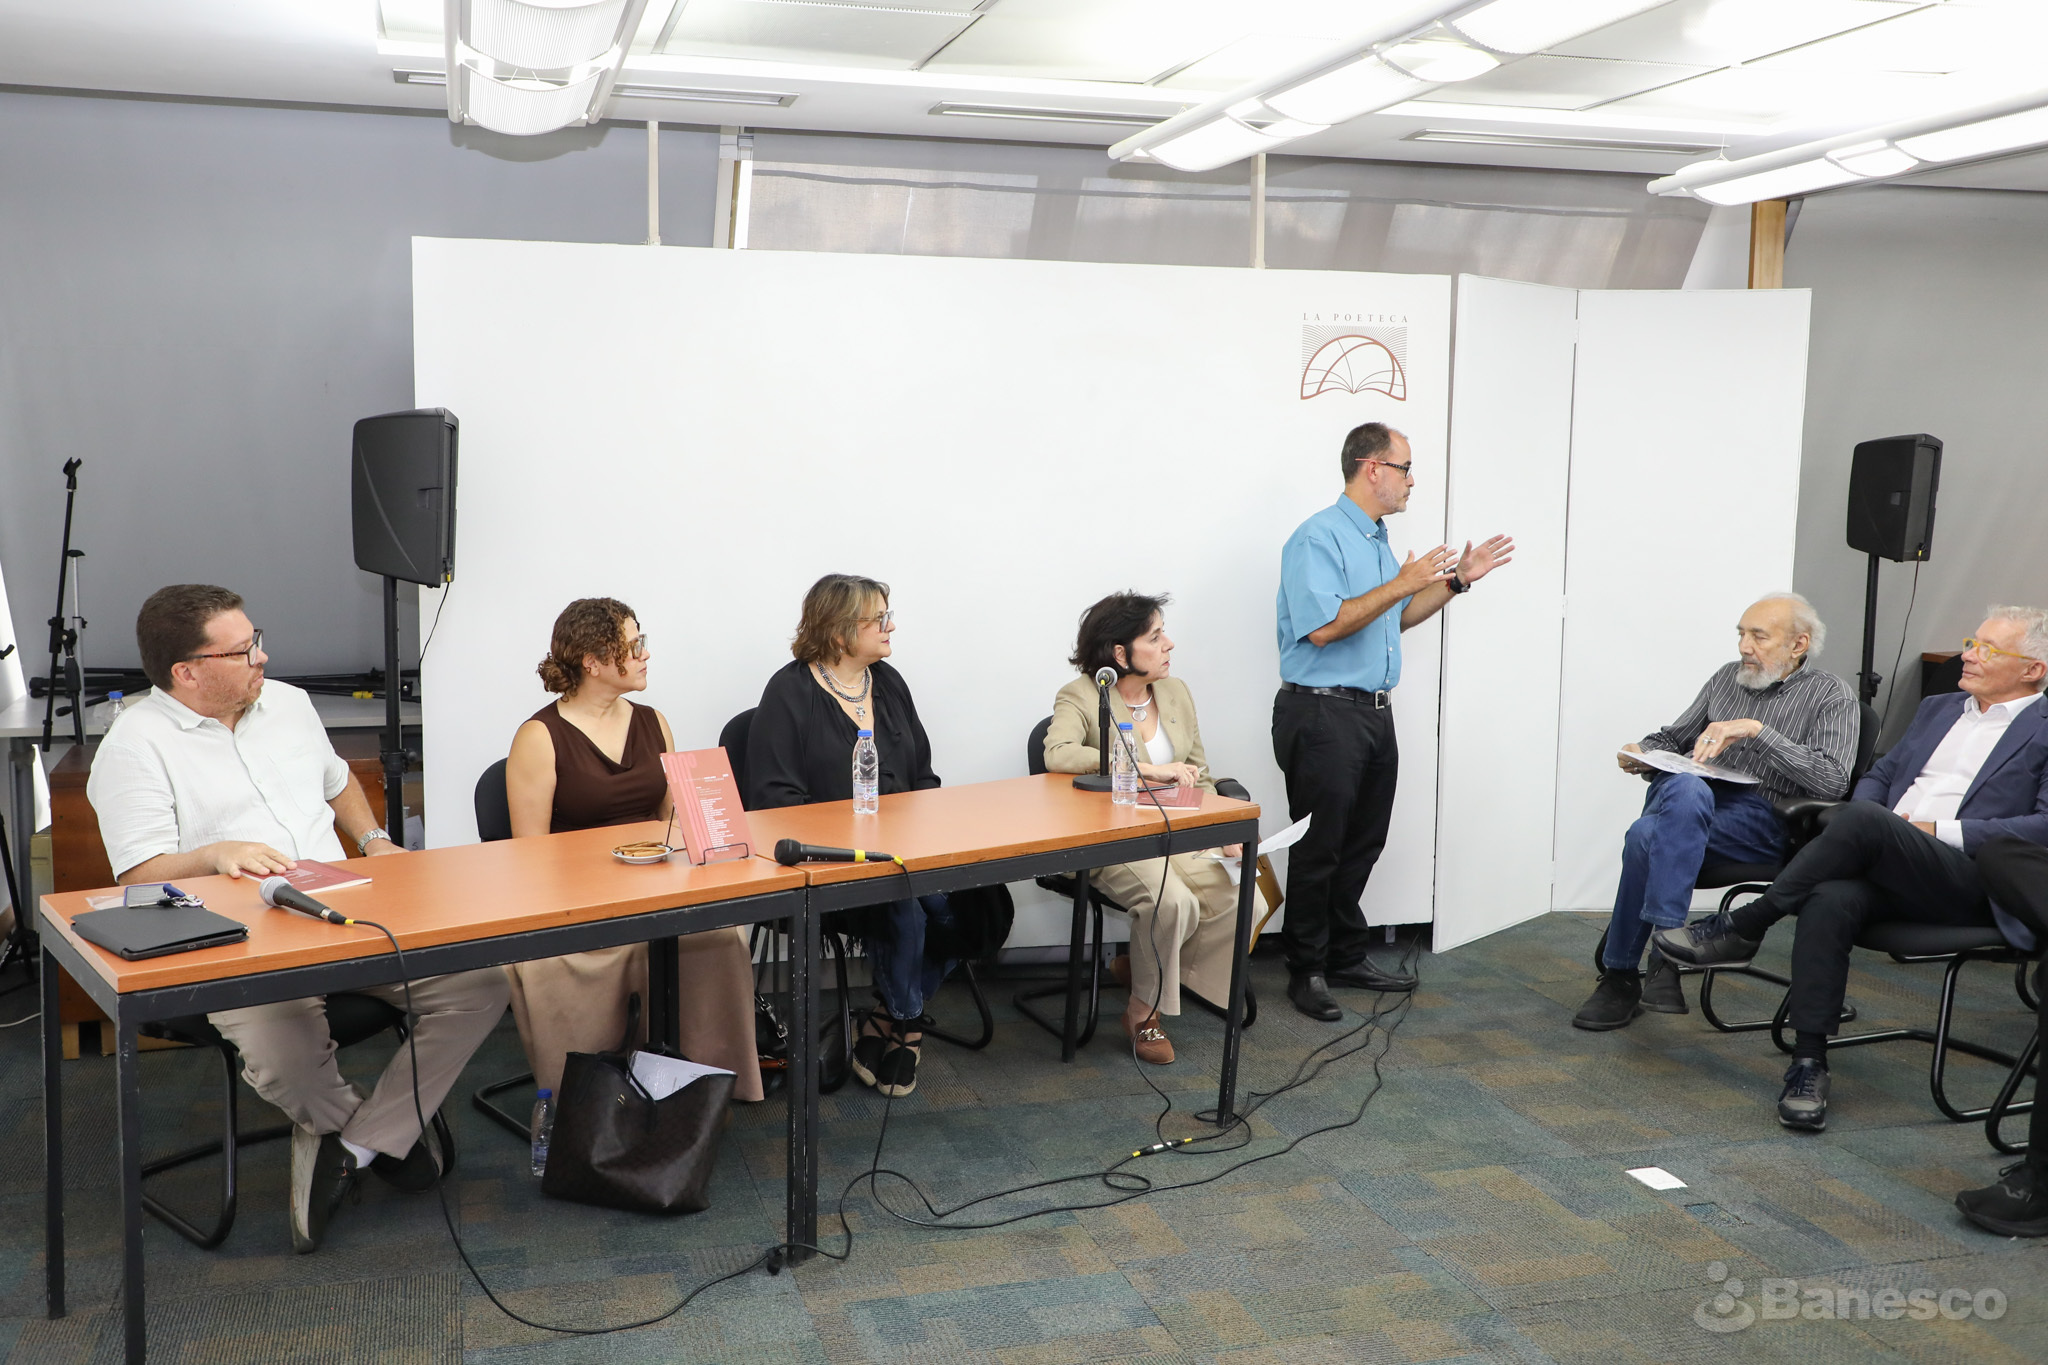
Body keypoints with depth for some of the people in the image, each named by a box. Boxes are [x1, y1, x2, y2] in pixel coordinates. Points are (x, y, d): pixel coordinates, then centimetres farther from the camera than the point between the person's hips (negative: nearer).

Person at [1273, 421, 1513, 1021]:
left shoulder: (1378, 540, 17)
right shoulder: (1318, 538, -14)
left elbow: (1396, 619, 25)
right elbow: (1323, 627, -25)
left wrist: (1456, 581, 16)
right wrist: (1402, 583, -23)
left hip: (1373, 713, 9)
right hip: (1322, 713, -9)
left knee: (1362, 845, 14)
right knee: (1319, 850, -2)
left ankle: (1346, 957, 25)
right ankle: (1306, 971, 9)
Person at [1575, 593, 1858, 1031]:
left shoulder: (1832, 696, 6)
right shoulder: (1727, 677, 22)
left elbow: (1832, 781, -11)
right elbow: (1673, 738, 29)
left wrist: (1756, 730, -17)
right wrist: (1643, 753, 4)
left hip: (1764, 820, -4)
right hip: (1691, 796, 4)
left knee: (1649, 836, -35)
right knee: (1685, 788, -38)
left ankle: (1622, 971, -26)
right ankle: (1665, 950, -38)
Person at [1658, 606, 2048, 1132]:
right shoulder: (1938, 709, 28)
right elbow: (1879, 775, 28)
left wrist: (1941, 830, -12)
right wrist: (1860, 819, 4)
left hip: (1967, 879, -5)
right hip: (1884, 866, 5)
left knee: (1860, 818, -33)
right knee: (1830, 900, -31)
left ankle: (1742, 928, -20)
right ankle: (1808, 1063, -28)